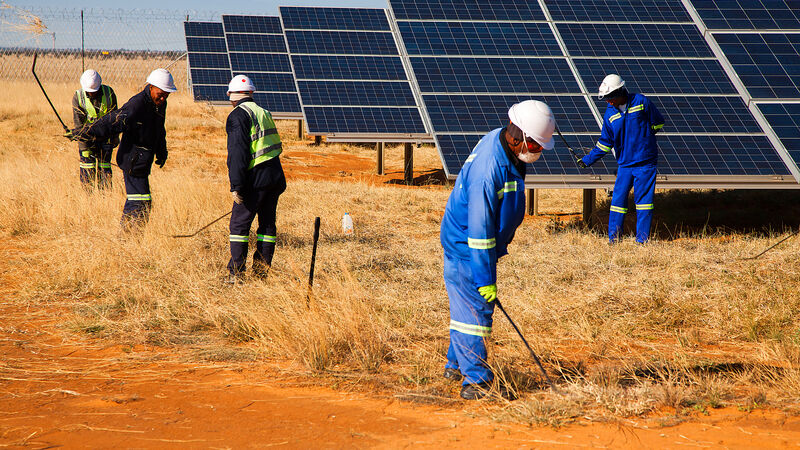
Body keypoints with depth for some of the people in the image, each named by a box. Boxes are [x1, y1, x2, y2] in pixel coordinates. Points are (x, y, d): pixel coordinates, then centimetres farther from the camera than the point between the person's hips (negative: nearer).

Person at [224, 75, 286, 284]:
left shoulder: (238, 115, -7)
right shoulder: (264, 113, 17)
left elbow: (237, 153, -15)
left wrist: (236, 186, -16)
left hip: (256, 180, -7)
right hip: (276, 177, 8)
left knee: (239, 224, -1)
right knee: (267, 224, 12)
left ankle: (235, 273, -4)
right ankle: (261, 272, 14)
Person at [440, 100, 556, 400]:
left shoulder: (502, 143, 0)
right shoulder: (488, 168, -31)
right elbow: (479, 227, -29)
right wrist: (485, 278, -26)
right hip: (466, 248, -10)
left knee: (467, 306, 20)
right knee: (476, 309, -6)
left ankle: (456, 364, 34)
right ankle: (476, 381, 0)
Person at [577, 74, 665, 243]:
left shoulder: (641, 102, -4)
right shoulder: (610, 114, 4)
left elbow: (658, 123, 7)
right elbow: (605, 143, 9)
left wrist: (642, 134, 0)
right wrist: (588, 159, 4)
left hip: (645, 162, -3)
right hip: (624, 164, 3)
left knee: (643, 199, -1)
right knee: (618, 199, -1)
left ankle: (642, 239, 6)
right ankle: (613, 239, 7)